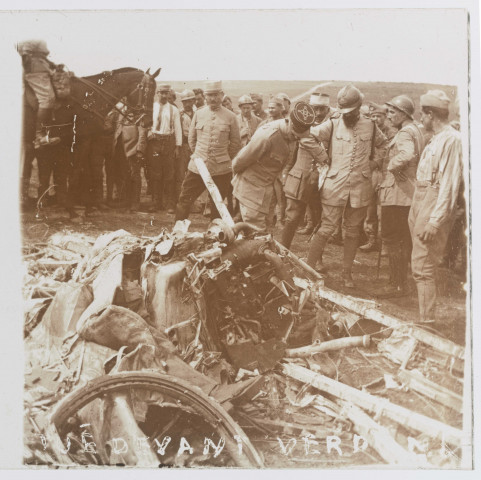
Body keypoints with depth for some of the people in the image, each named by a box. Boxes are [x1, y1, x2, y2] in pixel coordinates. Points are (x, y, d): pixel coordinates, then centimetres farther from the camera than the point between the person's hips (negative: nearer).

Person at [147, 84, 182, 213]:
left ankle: (169, 204, 5)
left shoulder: (174, 109, 8)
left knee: (169, 174, 0)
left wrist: (178, 147, 0)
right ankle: (156, 203, 10)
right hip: (154, 141, 0)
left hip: (169, 141, 0)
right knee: (155, 174, 2)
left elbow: (178, 128, 6)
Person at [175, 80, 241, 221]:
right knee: (185, 200, 3)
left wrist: (224, 158, 5)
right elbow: (192, 138, 14)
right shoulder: (198, 114, 5)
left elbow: (236, 143, 5)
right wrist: (198, 155, 11)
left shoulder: (230, 117, -1)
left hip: (221, 169, -2)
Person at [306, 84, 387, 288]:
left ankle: (347, 273, 21)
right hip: (335, 186, -3)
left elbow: (382, 144, 23)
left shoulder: (370, 126, 6)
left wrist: (373, 163, 10)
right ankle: (308, 268, 5)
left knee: (353, 231, 10)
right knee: (326, 228, -4)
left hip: (360, 187, 3)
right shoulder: (332, 125, -2)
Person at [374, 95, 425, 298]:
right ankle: (402, 282, 26)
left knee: (391, 238, -5)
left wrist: (392, 166, -20)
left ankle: (397, 284, 0)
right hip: (407, 192, 11)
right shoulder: (416, 131, 16)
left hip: (397, 193, -11)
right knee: (403, 239, 17)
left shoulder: (405, 132, -17)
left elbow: (406, 155, -37)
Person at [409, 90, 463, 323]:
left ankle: (427, 320, -2)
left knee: (423, 266, -9)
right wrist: (416, 212, 11)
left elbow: (450, 183, -20)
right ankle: (426, 317, 25)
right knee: (421, 264, 14)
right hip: (420, 201, 10)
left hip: (435, 205, -10)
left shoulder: (452, 139, -14)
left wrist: (435, 220, -24)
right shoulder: (436, 139, 14)